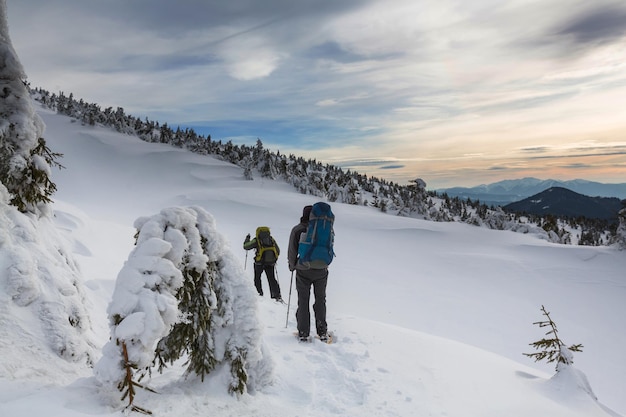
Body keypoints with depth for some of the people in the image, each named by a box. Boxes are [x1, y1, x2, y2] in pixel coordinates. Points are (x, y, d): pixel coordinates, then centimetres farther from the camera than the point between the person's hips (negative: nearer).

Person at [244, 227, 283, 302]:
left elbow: (246, 246, 5)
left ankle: (259, 293, 13)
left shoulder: (256, 240, -3)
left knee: (257, 278, 18)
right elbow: (278, 251, 13)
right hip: (271, 264, 3)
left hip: (259, 263, -3)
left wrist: (247, 239, 22)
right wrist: (274, 259, 27)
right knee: (272, 279, 10)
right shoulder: (272, 240, 9)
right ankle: (277, 295, 1)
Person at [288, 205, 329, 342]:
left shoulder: (297, 230, -7)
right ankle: (322, 332, 15)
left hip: (303, 271, -1)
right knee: (320, 300, 14)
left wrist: (292, 266, 13)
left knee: (303, 301, 9)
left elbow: (292, 252, -4)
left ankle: (303, 333, 11)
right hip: (321, 270, 1)